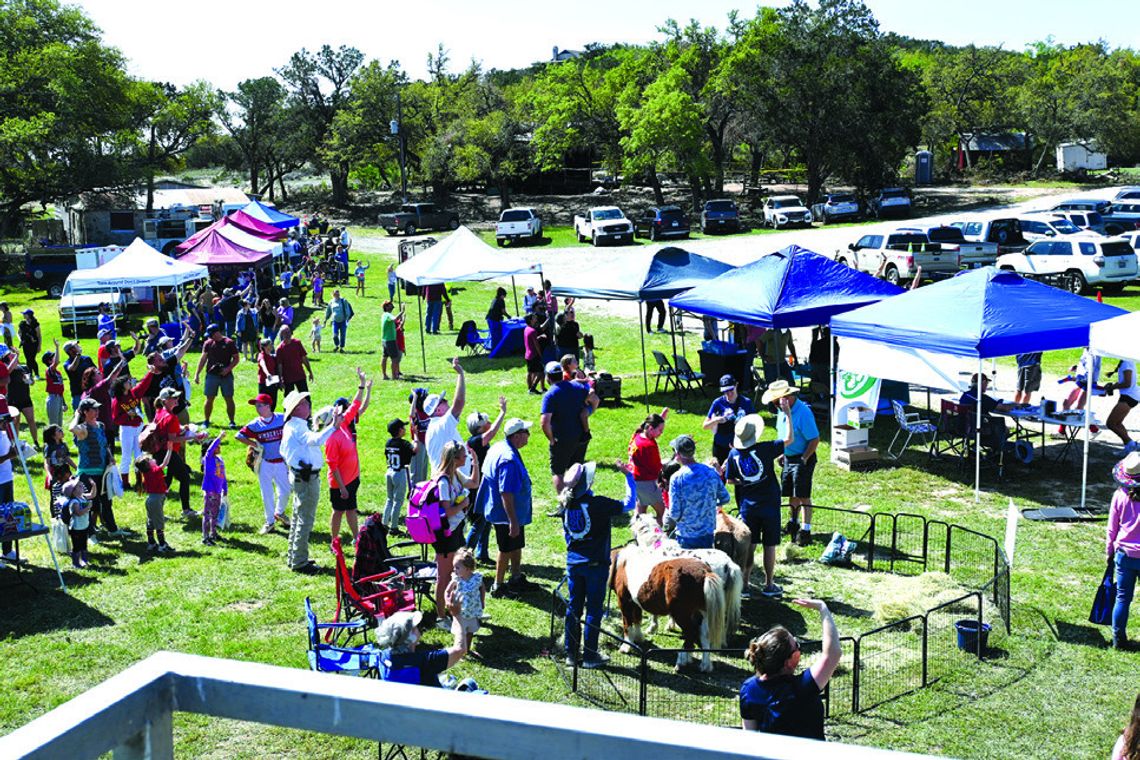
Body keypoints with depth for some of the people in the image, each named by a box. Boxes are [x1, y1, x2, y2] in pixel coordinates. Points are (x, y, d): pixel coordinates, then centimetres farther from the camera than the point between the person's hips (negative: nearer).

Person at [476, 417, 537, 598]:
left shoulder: (498, 448, 2)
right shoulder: (509, 459, -30)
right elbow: (506, 494, -31)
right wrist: (513, 522, -27)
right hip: (507, 514, -10)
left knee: (517, 545, 22)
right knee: (507, 549, 6)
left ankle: (517, 579, 36)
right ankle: (498, 586, 19)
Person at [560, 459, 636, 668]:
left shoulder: (566, 505, -1)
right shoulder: (597, 504, -19)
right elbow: (628, 504, -12)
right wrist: (629, 476, -5)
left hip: (573, 562, 5)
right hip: (595, 564, -5)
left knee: (573, 607, 14)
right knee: (594, 609, 5)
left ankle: (571, 653, 21)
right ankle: (590, 656, 11)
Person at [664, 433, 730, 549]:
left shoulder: (677, 478, -19)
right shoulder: (711, 472, -5)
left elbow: (675, 513, -18)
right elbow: (725, 498, 6)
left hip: (686, 536, -4)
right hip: (708, 534, 4)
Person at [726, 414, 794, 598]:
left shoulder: (734, 454, -3)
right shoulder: (764, 449, -14)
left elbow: (730, 480, 6)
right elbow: (790, 439, -8)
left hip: (747, 506, 3)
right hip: (769, 505, -3)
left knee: (748, 545, 10)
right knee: (769, 545, 8)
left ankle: (744, 584, 13)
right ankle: (769, 585, 15)